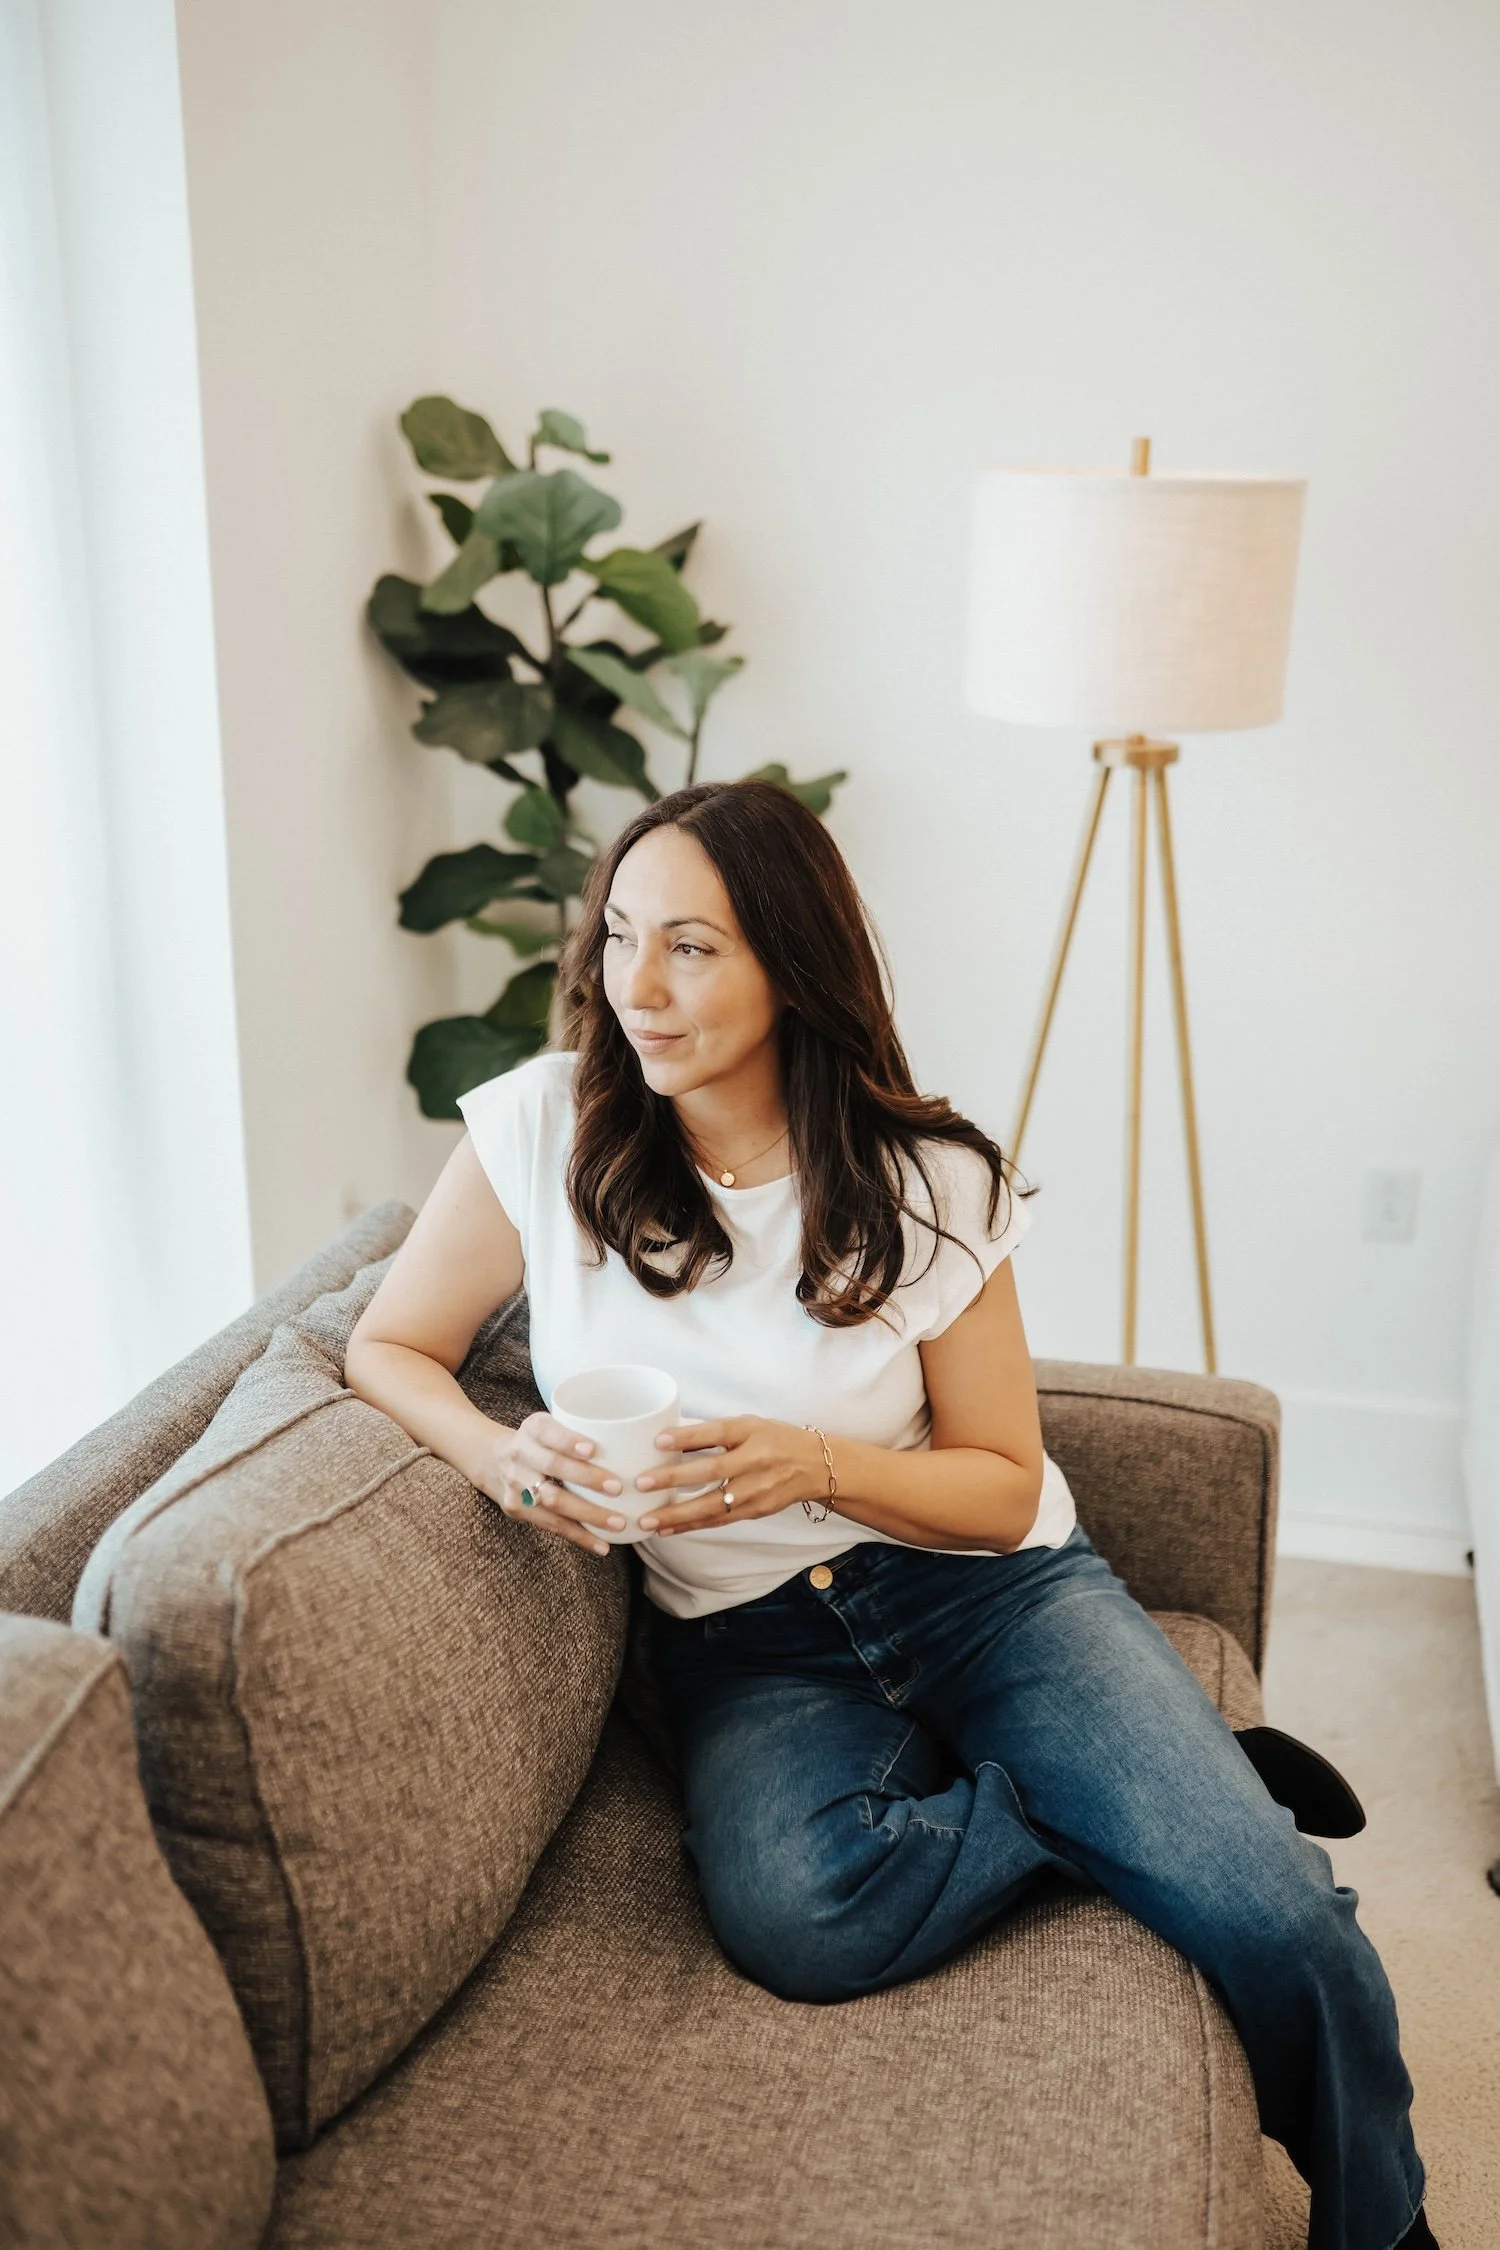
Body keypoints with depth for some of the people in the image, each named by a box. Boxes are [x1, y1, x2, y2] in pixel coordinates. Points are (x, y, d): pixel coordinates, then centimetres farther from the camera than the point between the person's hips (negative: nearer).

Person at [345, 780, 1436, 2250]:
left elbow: (1005, 1489, -3)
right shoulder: (543, 1128, -8)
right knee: (790, 1919, -33)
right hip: (747, 1640, 1)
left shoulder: (931, 1185, -9)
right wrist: (499, 1456, -20)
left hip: (984, 1590, 0)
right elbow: (387, 1347, 2)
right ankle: (1136, 1790, -4)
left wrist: (816, 1465, -23)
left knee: (1284, 1924, -18)